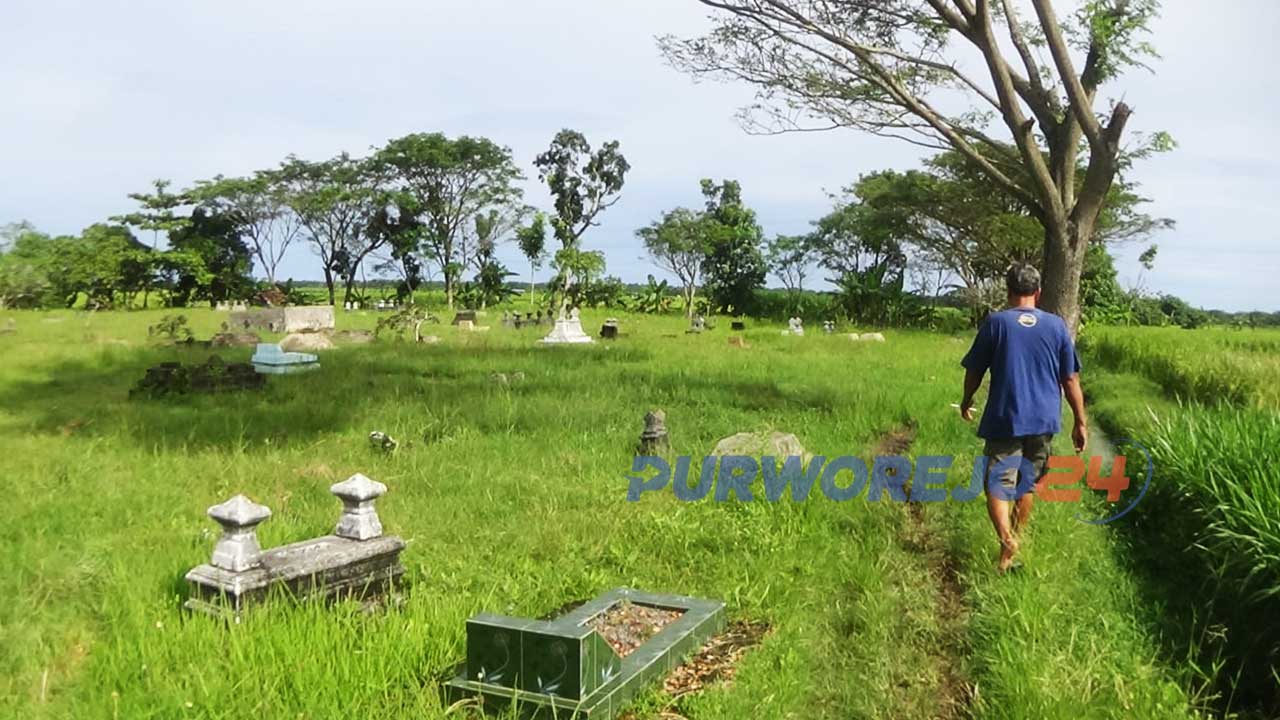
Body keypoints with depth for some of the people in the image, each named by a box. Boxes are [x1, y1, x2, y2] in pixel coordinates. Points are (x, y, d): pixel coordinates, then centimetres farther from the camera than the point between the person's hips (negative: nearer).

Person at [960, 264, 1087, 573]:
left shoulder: (995, 322, -5)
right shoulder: (1056, 325, 2)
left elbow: (974, 371, 2)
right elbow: (1070, 378, 3)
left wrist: (966, 402, 20)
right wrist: (1080, 422, 11)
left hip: (1005, 420, -3)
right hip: (1043, 421, 3)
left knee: (998, 484, -4)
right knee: (1027, 484, 18)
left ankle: (1007, 541, -27)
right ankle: (1017, 542, 30)